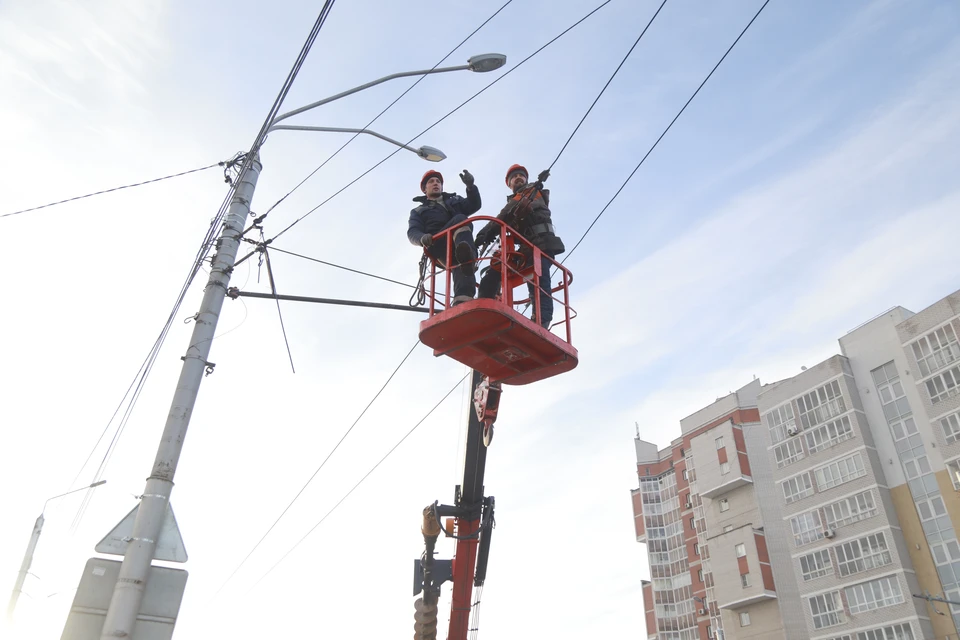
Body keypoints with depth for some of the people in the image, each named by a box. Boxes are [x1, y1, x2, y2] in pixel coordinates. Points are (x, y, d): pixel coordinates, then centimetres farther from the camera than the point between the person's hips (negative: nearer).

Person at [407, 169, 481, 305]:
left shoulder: (455, 200, 37)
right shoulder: (418, 212, 31)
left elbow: (474, 205, 16)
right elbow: (412, 233, 10)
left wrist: (470, 186, -5)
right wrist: (422, 238, -16)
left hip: (460, 242, 2)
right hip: (438, 246, -2)